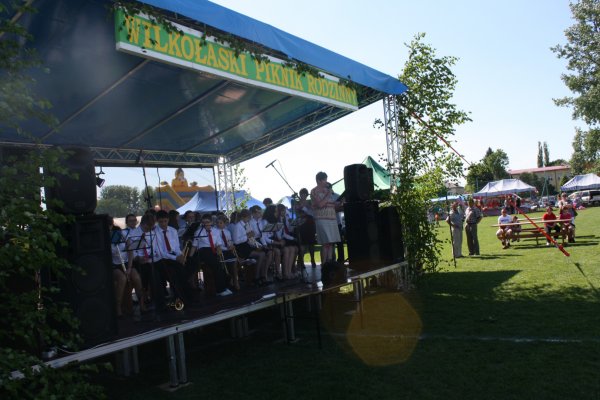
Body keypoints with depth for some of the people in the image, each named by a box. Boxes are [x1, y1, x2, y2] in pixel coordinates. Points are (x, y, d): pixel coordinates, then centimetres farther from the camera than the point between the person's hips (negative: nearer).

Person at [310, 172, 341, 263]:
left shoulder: (327, 190, 20)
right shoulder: (314, 191, -1)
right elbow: (320, 204, -14)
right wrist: (328, 194, -10)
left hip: (332, 219, 7)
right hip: (322, 219, -7)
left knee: (331, 242, 3)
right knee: (326, 243, -12)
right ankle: (324, 264, -8)